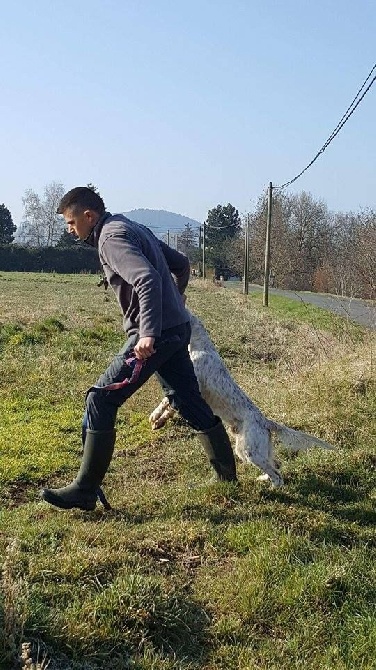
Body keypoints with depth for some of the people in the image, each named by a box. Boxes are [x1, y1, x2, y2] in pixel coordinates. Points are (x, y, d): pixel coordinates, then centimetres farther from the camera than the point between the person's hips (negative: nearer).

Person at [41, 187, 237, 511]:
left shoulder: (111, 237, -12)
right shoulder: (134, 228, 17)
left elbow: (148, 279, -28)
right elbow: (181, 264, 23)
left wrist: (148, 333, -34)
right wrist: (175, 300, 39)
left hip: (155, 335, -10)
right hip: (177, 329, 10)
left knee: (100, 401, -7)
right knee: (189, 401, 19)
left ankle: (85, 491, -3)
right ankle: (227, 473, 32)